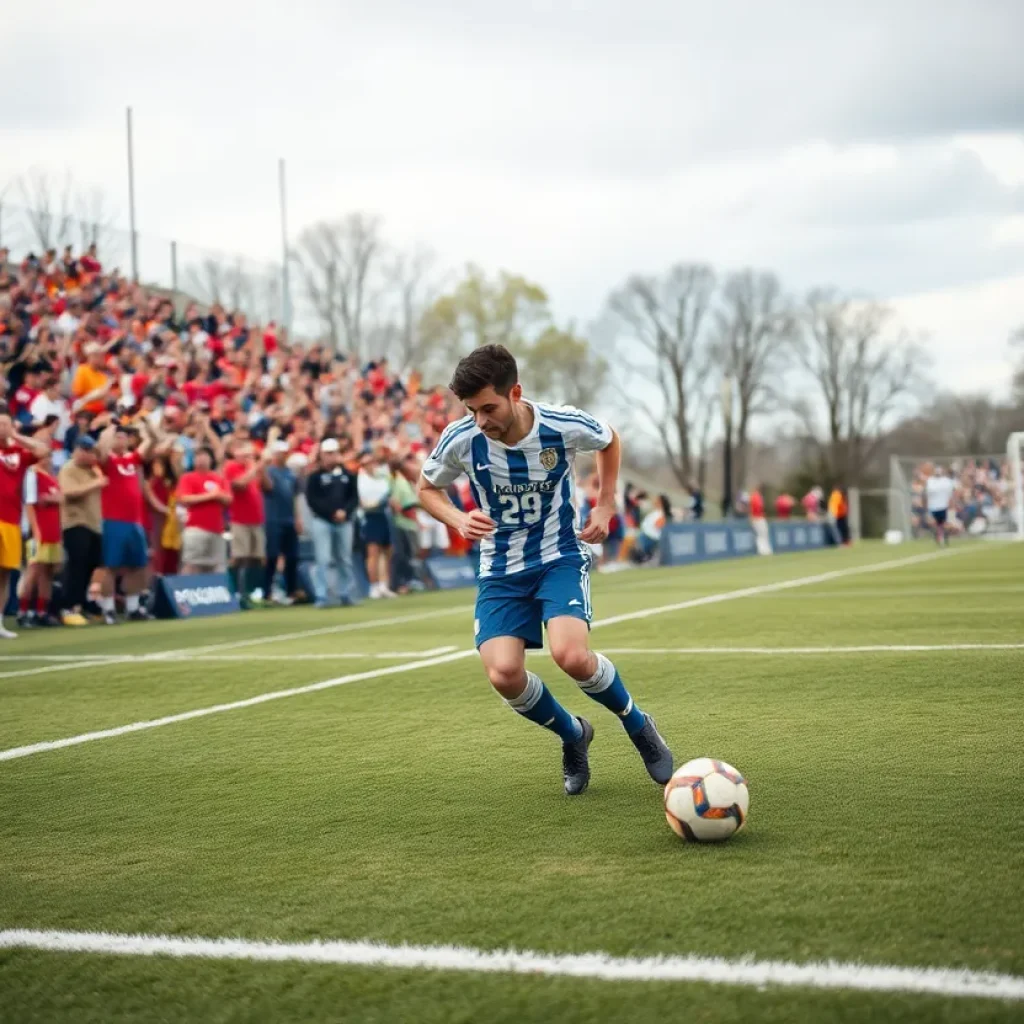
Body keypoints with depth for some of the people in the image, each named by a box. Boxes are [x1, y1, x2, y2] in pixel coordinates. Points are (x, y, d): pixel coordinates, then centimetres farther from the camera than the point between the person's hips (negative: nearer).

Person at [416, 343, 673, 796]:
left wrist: (605, 506, 3)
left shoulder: (564, 426, -17)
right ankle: (572, 735, 13)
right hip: (500, 570, 2)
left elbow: (609, 440, 9)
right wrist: (459, 520, -14)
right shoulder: (460, 440, -15)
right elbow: (427, 489, 5)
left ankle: (638, 726, 4)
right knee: (504, 674, -19)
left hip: (560, 558, -2)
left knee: (571, 656, -27)